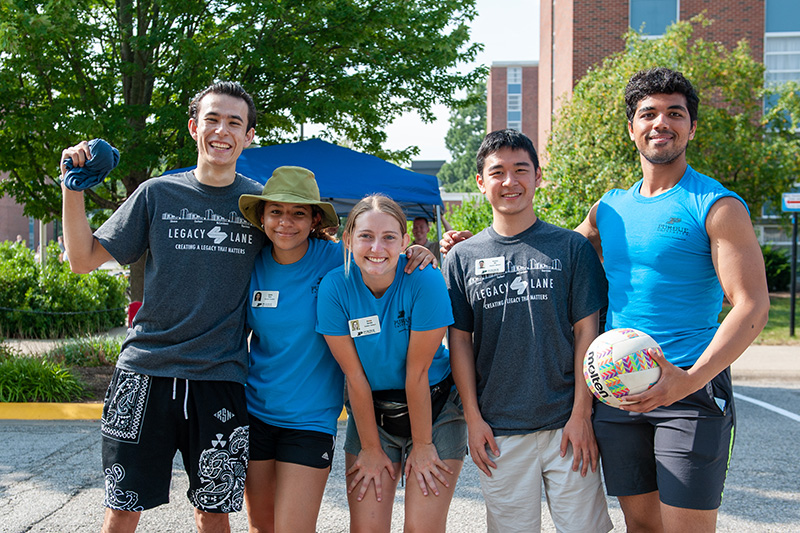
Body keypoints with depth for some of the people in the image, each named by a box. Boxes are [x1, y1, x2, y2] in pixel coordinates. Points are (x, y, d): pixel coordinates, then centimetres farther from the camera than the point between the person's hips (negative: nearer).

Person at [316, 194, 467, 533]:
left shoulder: (425, 282, -21)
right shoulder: (334, 287, -14)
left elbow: (417, 372, -17)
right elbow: (355, 375, -11)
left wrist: (422, 445, -10)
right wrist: (371, 449, -6)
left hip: (434, 408, -2)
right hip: (370, 410, 2)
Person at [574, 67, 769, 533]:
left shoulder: (718, 206, -6)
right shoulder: (610, 208, 11)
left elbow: (752, 306, -14)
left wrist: (691, 379, -27)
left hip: (692, 388, -5)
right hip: (618, 389, 5)